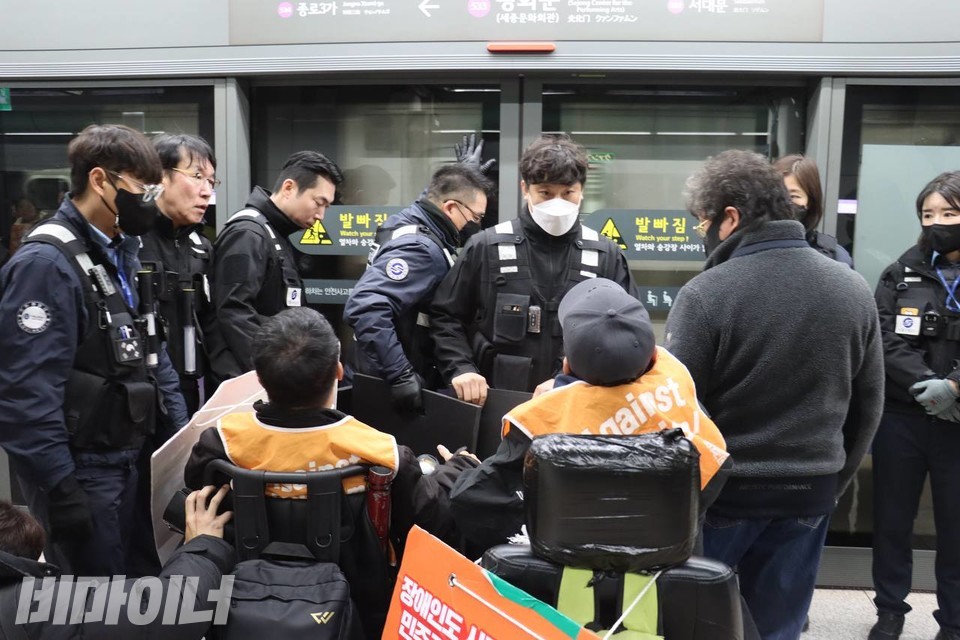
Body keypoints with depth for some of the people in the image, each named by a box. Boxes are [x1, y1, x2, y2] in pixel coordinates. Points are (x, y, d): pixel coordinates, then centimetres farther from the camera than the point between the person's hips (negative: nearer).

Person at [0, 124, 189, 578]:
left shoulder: (122, 252, 9)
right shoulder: (47, 263, -20)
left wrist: (181, 426, 11)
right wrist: (60, 490, -23)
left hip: (127, 457, 8)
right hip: (80, 467, -8)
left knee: (129, 571, 20)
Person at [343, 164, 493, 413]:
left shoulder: (418, 227, 5)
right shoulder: (419, 247, -24)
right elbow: (365, 308, -35)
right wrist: (401, 376, -33)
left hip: (413, 378, 9)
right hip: (401, 387, -9)